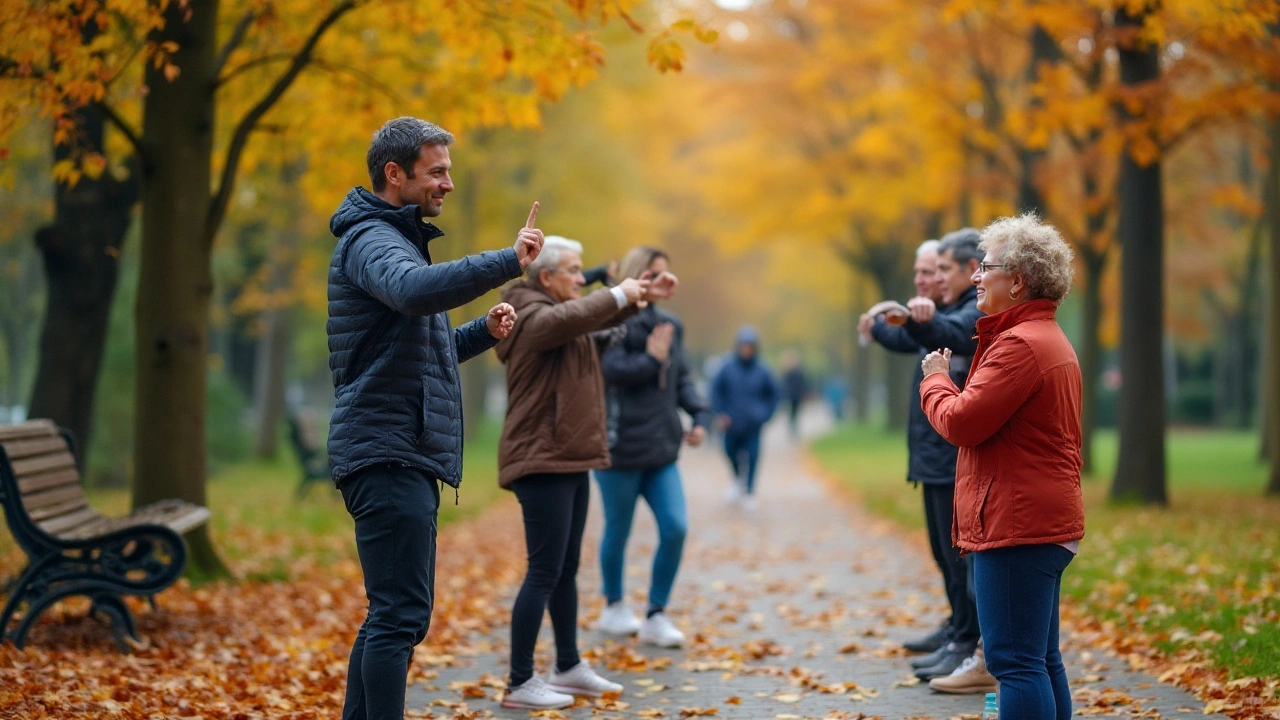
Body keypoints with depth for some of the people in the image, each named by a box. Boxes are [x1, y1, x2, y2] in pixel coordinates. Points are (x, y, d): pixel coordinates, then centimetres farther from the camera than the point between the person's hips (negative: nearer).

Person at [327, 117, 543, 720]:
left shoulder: (399, 239, 23)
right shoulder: (370, 240, -10)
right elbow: (416, 290, -34)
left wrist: (483, 331, 12)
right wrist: (508, 262, -33)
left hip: (408, 459, 11)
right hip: (390, 454, -11)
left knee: (393, 615, 14)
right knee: (400, 616, -13)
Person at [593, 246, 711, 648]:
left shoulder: (669, 325, 13)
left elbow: (681, 378, 16)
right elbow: (610, 369, -22)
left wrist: (700, 415, 3)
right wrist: (651, 359, -15)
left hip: (661, 449, 6)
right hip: (621, 446, -6)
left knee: (676, 528, -5)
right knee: (618, 532, 8)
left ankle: (656, 617, 7)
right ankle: (614, 607, 30)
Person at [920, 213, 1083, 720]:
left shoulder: (1020, 344, -16)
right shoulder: (1051, 339, 20)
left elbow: (960, 421, -18)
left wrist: (935, 379, -1)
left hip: (1016, 525, -11)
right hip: (1049, 521, 11)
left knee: (1015, 662, -10)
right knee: (1041, 660, 15)